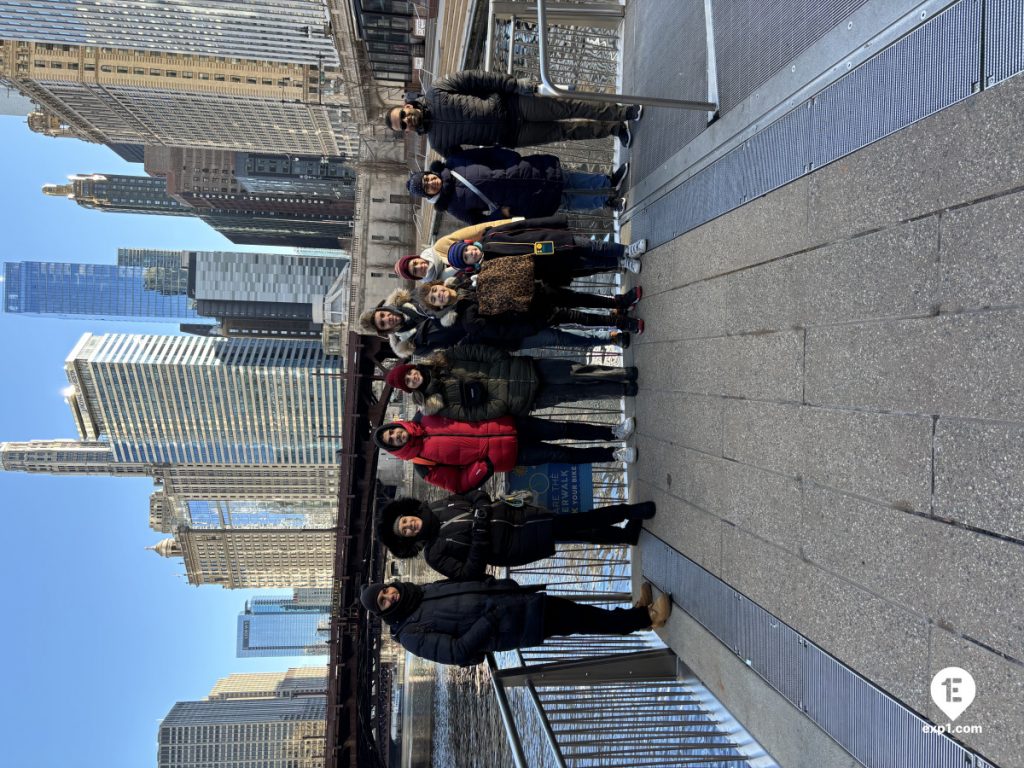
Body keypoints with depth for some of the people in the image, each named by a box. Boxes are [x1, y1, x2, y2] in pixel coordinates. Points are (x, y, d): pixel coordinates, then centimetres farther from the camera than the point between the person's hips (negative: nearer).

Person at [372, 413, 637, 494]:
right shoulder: (425, 466, -6)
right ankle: (612, 455, 9)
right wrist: (486, 465, -17)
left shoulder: (423, 418, 3)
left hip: (505, 426, 3)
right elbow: (458, 484, -4)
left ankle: (612, 432, 13)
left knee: (561, 429, -4)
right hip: (505, 454, -3)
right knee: (561, 455, -8)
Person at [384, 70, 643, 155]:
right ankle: (616, 128, 16)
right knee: (564, 130, 1)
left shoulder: (436, 92, -6)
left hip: (511, 103, -1)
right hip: (510, 136, 1)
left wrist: (515, 83, -13)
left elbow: (477, 78, -6)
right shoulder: (437, 141, -1)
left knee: (567, 108, -6)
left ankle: (625, 112, 11)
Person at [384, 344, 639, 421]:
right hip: (517, 399, -3)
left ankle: (625, 373, 6)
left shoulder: (441, 360, 3)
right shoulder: (439, 404, -5)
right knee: (572, 392, -4)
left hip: (519, 368, 3)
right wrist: (502, 404, -20)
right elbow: (474, 414, -11)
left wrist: (506, 360, -8)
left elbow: (474, 350, 0)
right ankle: (624, 389, 9)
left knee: (573, 371, -7)